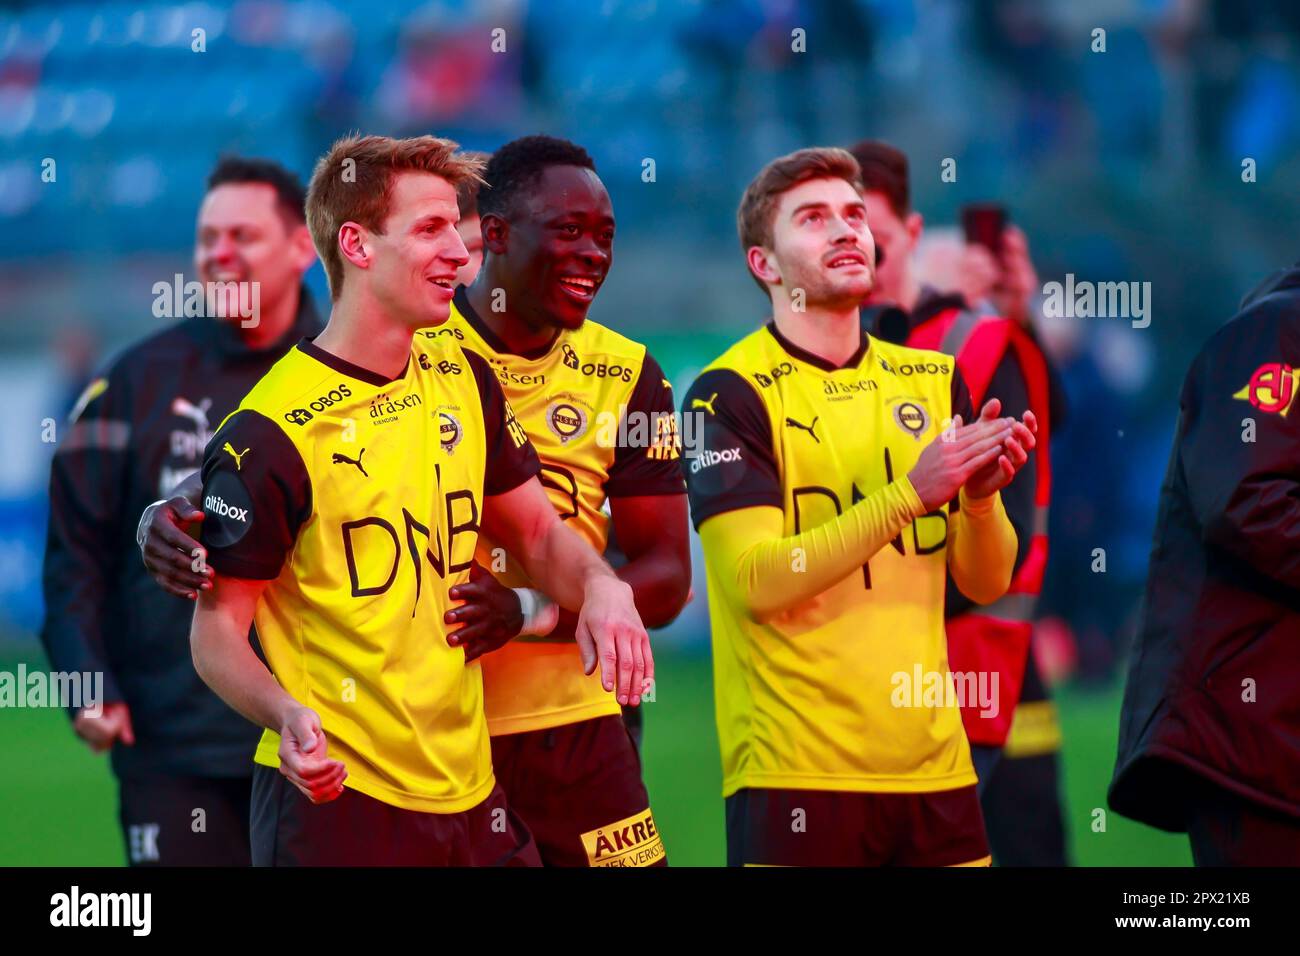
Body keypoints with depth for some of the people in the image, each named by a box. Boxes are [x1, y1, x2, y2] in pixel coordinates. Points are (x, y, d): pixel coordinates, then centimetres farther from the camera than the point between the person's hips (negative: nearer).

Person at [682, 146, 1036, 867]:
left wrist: (981, 495, -10)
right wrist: (910, 493, -20)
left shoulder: (933, 381, 10)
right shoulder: (731, 393, -5)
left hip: (935, 764, 5)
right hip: (798, 773, -5)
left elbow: (985, 583, 11)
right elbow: (755, 581, -16)